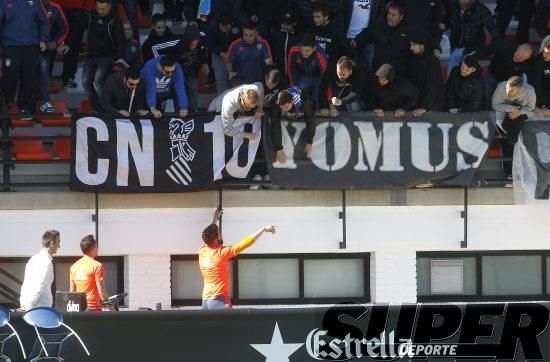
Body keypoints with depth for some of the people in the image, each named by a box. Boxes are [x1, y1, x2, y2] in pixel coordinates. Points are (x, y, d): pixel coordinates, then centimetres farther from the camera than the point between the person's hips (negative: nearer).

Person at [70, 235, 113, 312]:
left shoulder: (74, 266, 11)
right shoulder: (97, 266, -9)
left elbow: (72, 291, 14)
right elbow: (102, 291, -12)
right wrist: (111, 308, -6)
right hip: (93, 307, -6)